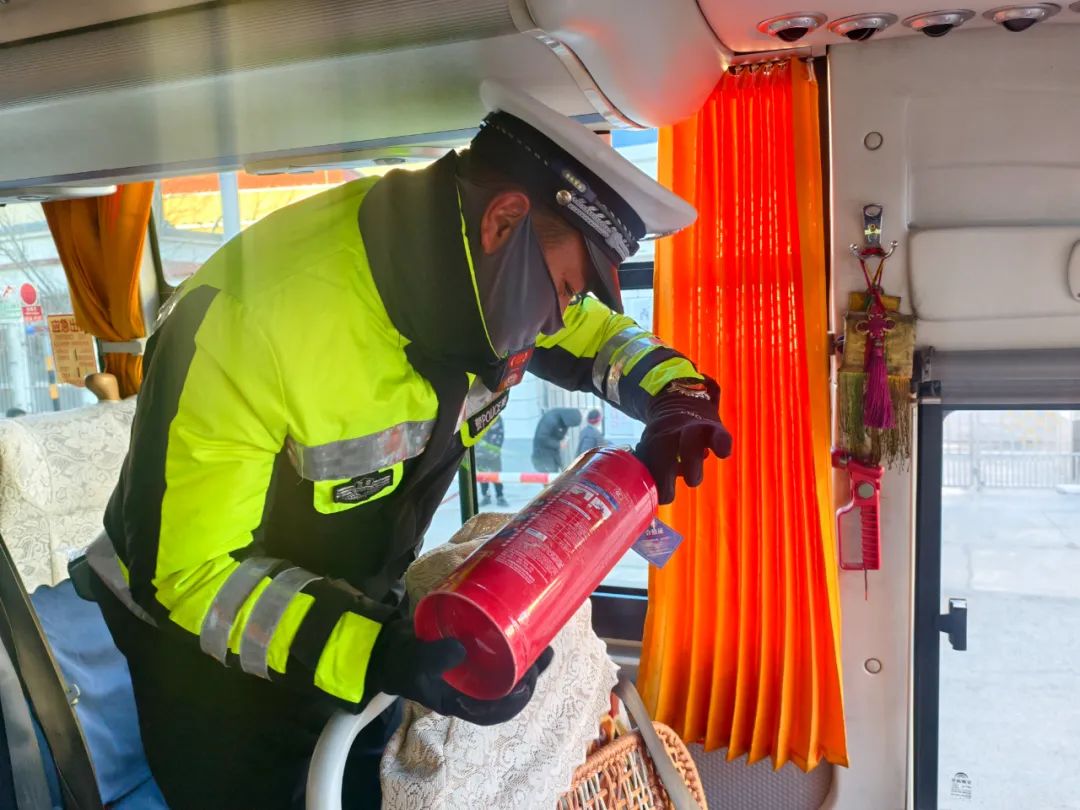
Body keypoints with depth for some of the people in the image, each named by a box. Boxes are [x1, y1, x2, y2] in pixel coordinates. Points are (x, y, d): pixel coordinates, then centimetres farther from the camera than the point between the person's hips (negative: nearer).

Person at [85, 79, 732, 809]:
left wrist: (676, 394, -19)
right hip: (205, 635, -5)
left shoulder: (478, 277, -16)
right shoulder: (254, 313, -36)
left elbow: (596, 335, 3)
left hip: (356, 612, 6)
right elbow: (188, 570, -31)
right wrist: (376, 654, -44)